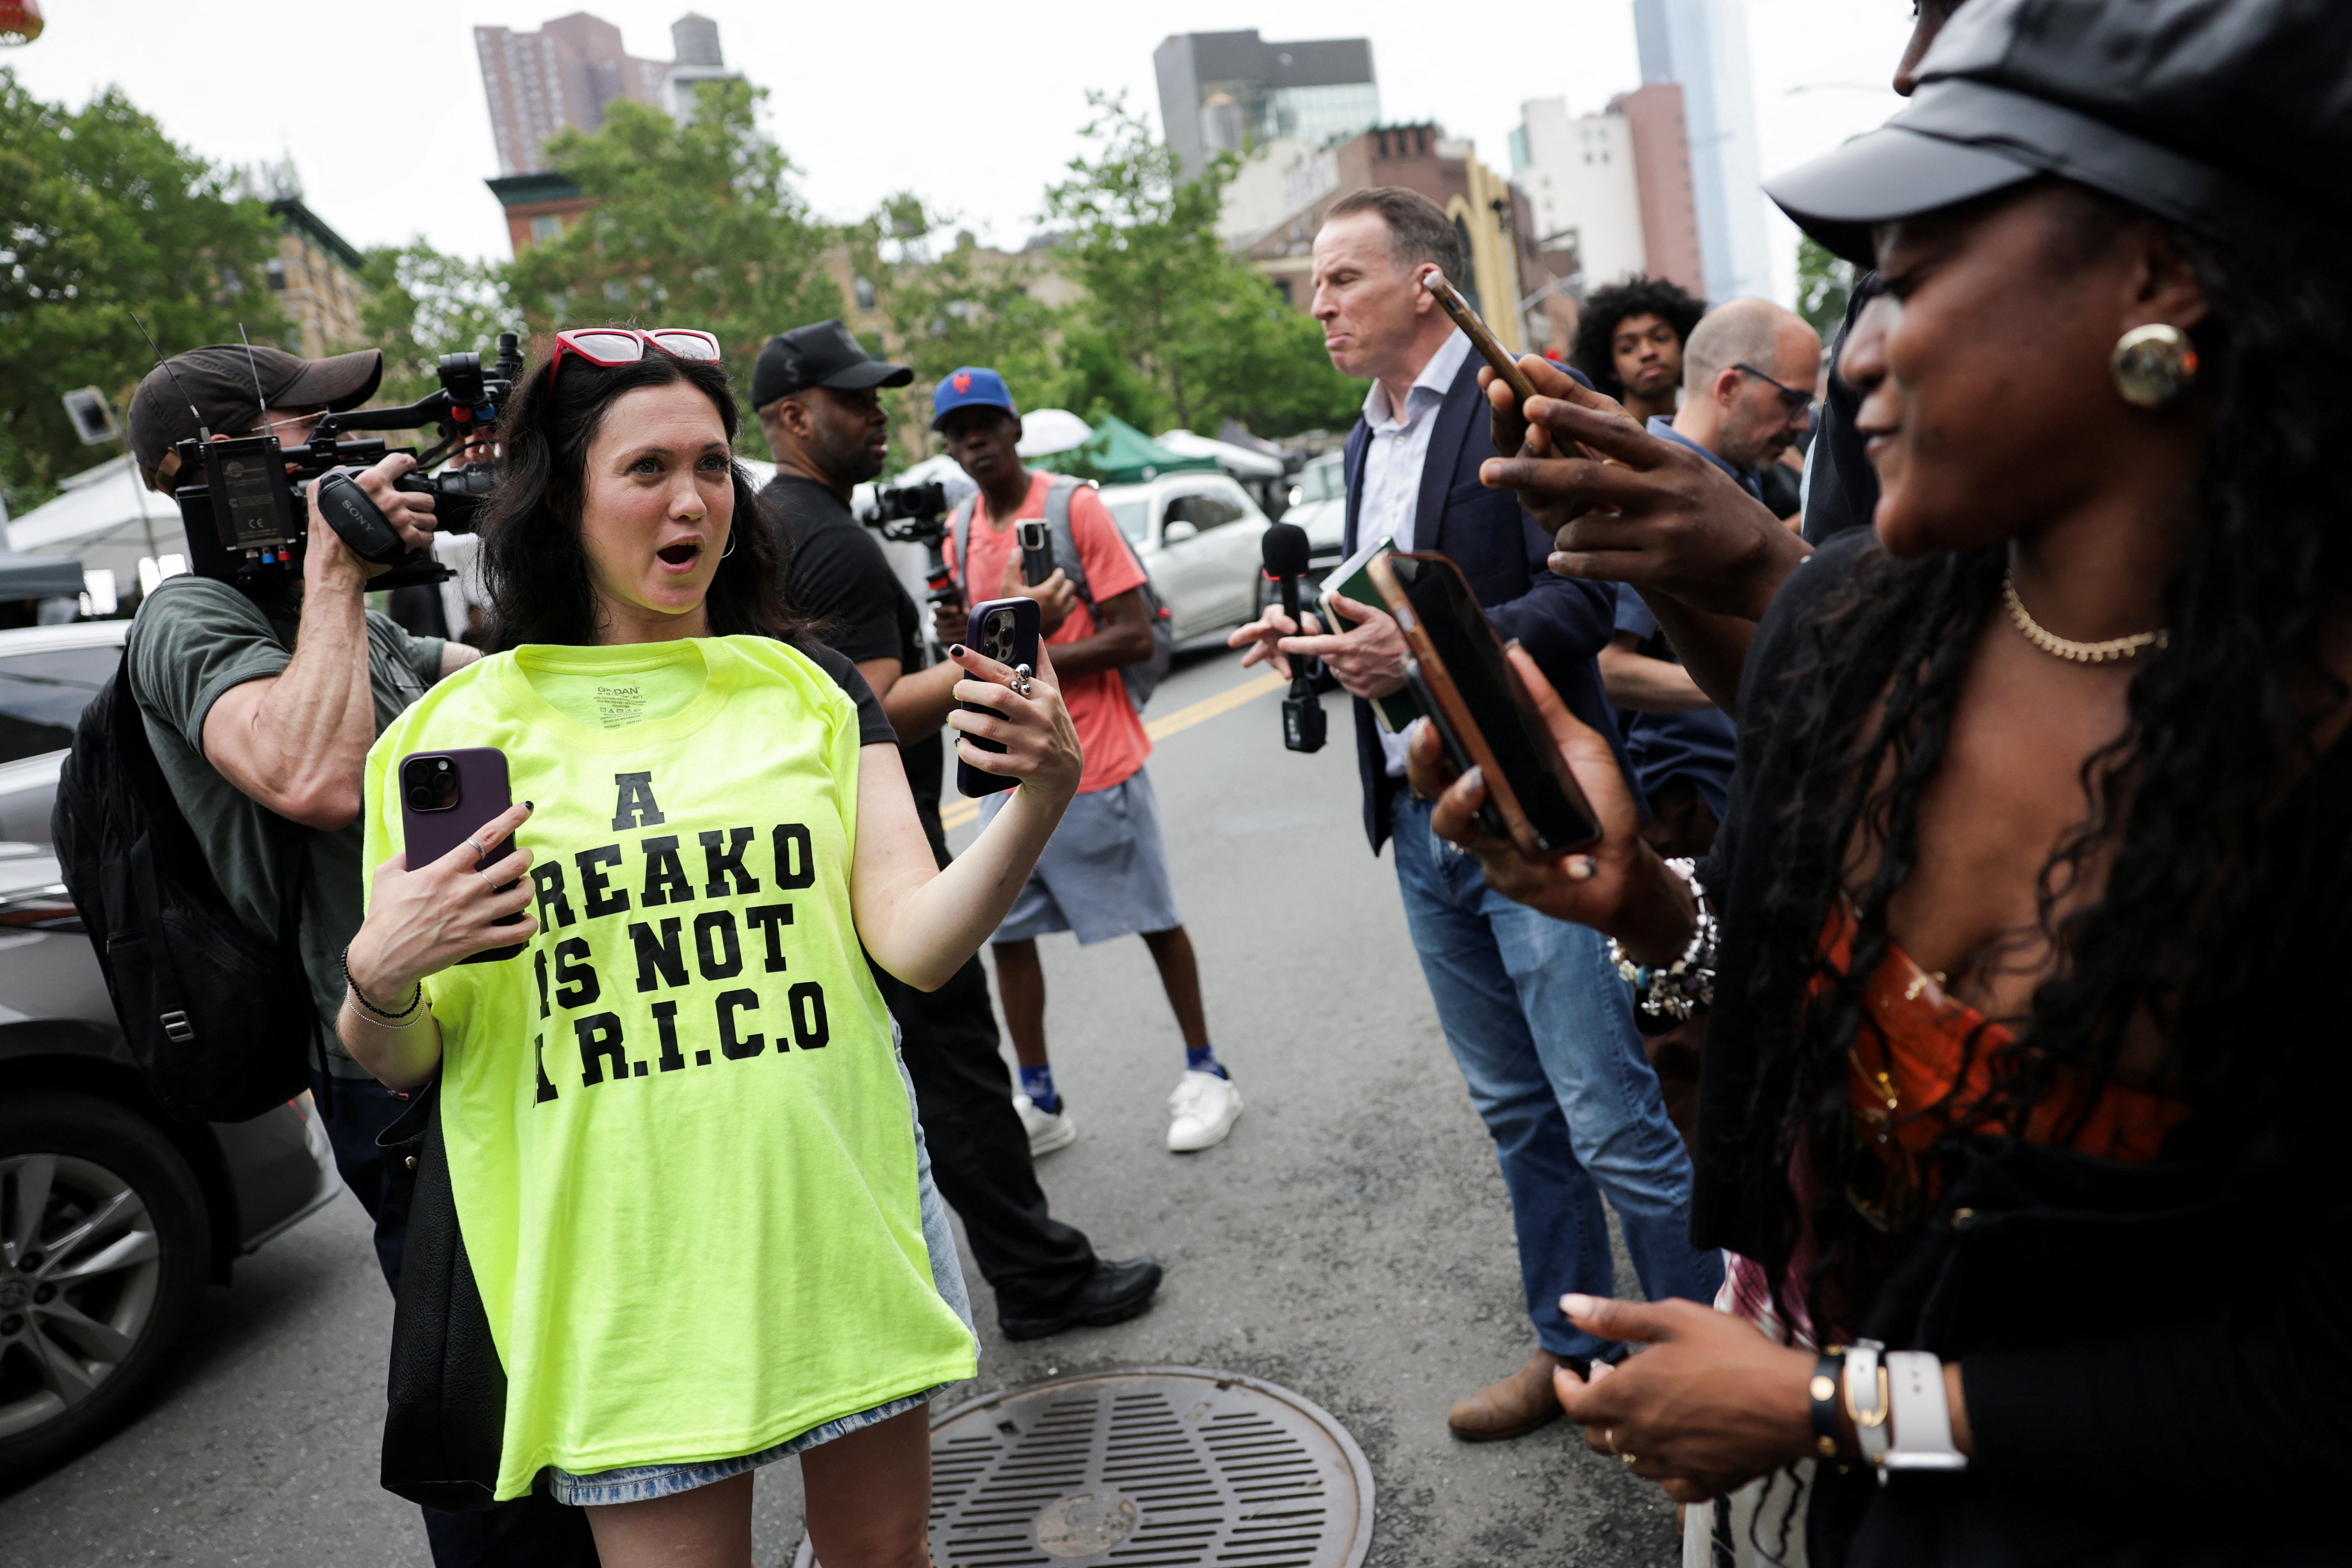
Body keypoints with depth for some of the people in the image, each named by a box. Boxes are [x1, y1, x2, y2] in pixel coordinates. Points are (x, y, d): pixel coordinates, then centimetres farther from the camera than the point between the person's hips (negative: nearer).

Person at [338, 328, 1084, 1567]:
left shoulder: (808, 685, 3)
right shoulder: (453, 732, -1)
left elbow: (916, 943, -8)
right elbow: (394, 1061, 4)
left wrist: (1040, 798, -24)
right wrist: (379, 979, -18)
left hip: (846, 1233, 2)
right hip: (624, 1276, -1)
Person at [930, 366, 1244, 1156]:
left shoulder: (1075, 506, -10)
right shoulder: (961, 528, 9)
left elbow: (1134, 636, -14)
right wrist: (961, 636, -5)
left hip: (1097, 764, -6)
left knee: (1155, 920, 6)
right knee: (1006, 931, 5)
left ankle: (1206, 1074, 21)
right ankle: (1040, 1100, 17)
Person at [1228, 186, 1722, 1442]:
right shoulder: (1366, 442, 17)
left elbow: (1581, 600, -17)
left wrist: (1423, 651, -28)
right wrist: (1324, 635, 4)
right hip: (1421, 819, 8)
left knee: (1610, 1118, -3)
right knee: (1516, 1111, 16)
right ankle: (1573, 1349, 31)